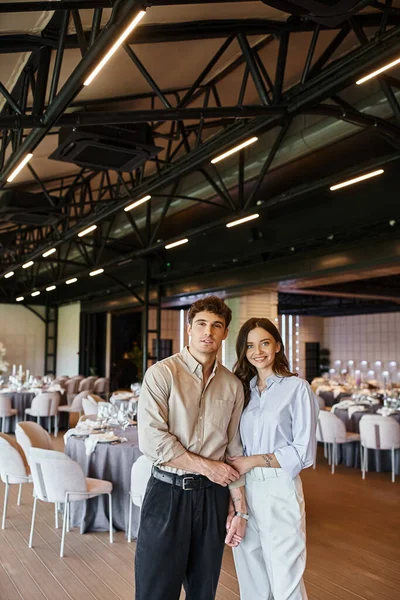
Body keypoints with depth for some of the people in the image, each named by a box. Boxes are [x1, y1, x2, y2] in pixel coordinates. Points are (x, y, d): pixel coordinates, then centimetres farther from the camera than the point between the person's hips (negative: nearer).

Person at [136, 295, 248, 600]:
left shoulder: (233, 385, 6)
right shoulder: (162, 373, -9)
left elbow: (234, 449, 9)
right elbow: (152, 440, -16)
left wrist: (240, 508, 7)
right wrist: (207, 466, -11)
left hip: (212, 495, 4)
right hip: (168, 492, -4)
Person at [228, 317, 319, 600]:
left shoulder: (297, 388, -6)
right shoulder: (243, 389, 9)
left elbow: (304, 452, -8)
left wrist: (253, 461, -9)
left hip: (279, 490, -4)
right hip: (243, 489, 5)